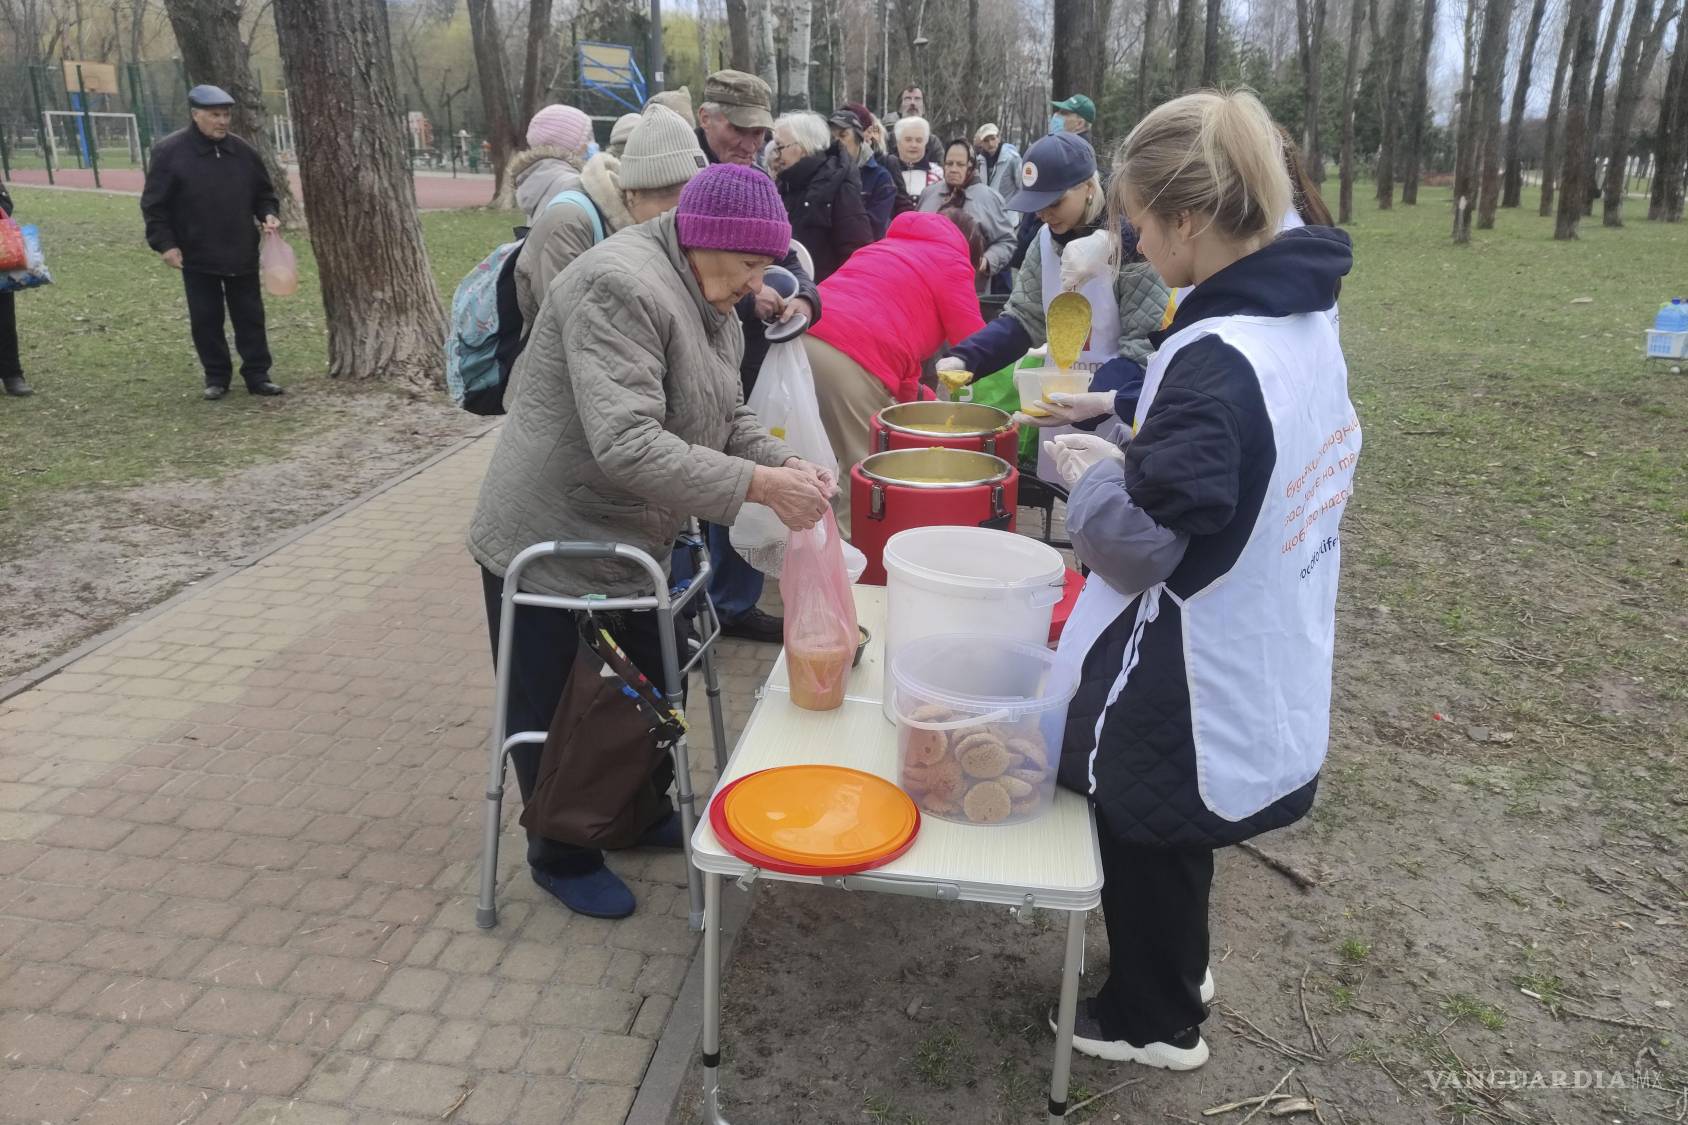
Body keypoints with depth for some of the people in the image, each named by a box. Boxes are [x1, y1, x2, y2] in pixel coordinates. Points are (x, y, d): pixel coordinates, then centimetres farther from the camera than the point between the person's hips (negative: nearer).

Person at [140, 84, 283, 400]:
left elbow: (264, 193, 15)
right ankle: (216, 377, 16)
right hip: (197, 256, -2)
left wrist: (269, 214, -5)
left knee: (250, 316, 6)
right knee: (206, 320, 5)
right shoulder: (170, 152, -7)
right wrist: (165, 243, -10)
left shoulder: (243, 151, 3)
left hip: (242, 254, 3)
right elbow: (154, 205, -4)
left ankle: (257, 375, 13)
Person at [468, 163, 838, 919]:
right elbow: (627, 446, -35)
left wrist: (786, 464, -11)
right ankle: (564, 857, 32)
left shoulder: (707, 299, 5)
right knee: (561, 713, 10)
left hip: (631, 543, 9)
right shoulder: (621, 288, -27)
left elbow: (727, 419, 8)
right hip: (550, 548, -9)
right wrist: (758, 486, -34)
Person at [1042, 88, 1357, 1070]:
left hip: (1190, 684, -9)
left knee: (1147, 840, 16)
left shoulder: (1215, 362, -29)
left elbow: (1141, 542, -26)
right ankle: (1181, 972, 53)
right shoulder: (1309, 322, 1)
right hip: (1266, 668, 9)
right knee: (1179, 834, 29)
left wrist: (1091, 475, -9)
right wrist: (1138, 455, 7)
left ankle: (1155, 1021, 39)